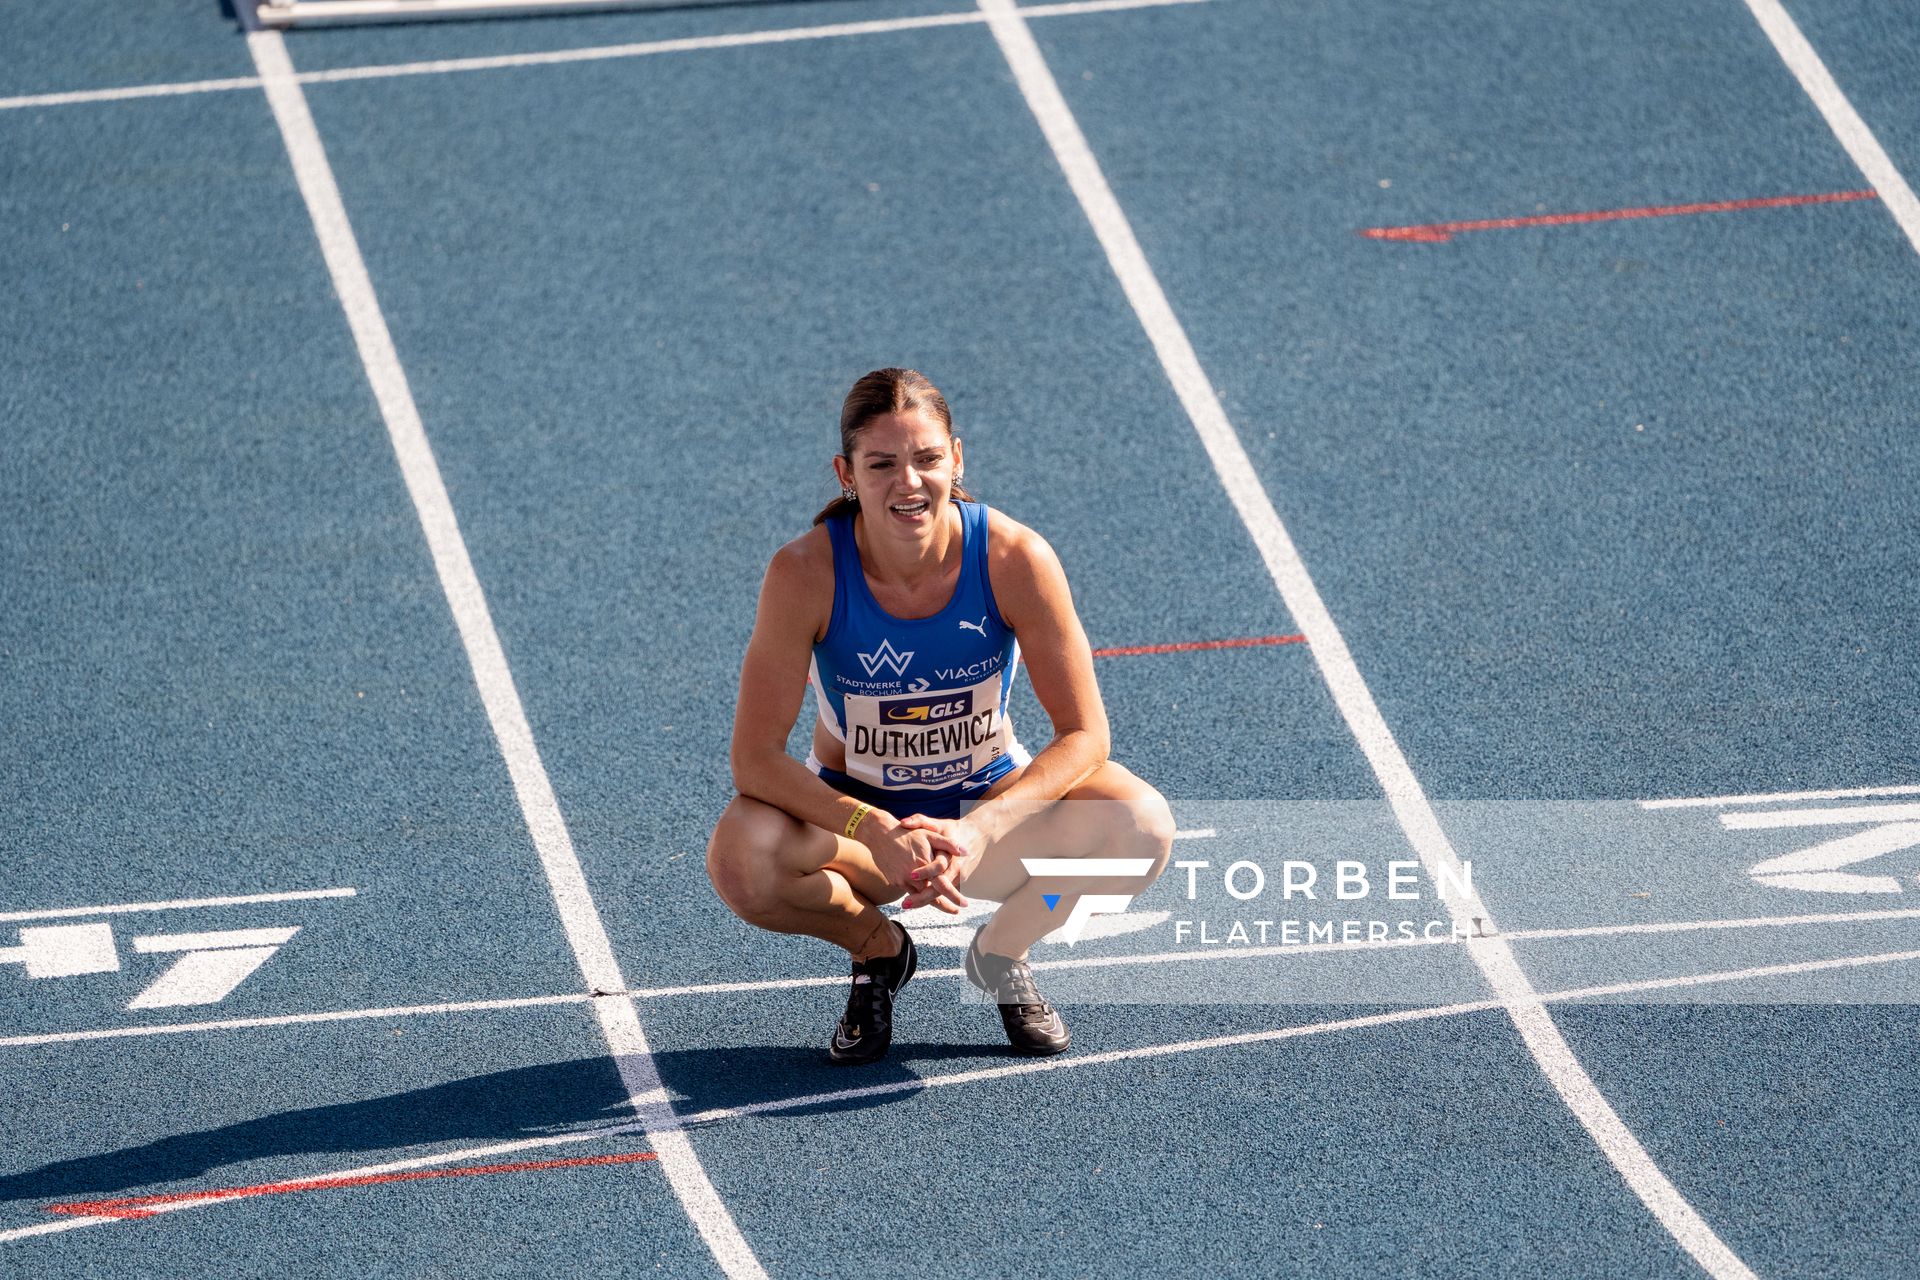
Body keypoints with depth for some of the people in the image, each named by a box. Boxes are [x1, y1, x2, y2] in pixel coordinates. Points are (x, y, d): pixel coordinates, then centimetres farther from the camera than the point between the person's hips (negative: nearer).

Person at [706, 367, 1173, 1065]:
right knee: (739, 861, -34)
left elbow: (1083, 736, -17)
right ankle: (877, 948, 2)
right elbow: (755, 755, -23)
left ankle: (1001, 952, 5)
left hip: (991, 800, 1)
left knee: (1141, 825, -28)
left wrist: (981, 829, -34)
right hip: (855, 811, -1)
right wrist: (878, 835, -37)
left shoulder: (1015, 559, -21)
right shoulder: (806, 573, -23)